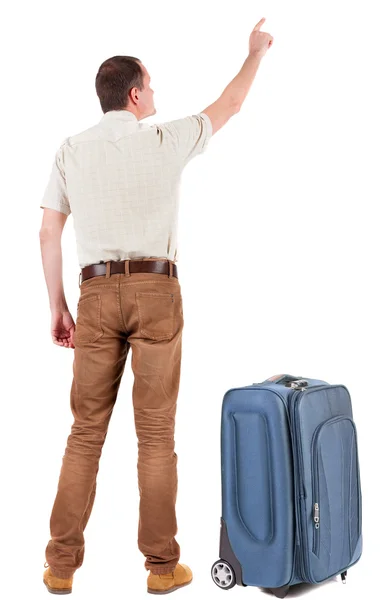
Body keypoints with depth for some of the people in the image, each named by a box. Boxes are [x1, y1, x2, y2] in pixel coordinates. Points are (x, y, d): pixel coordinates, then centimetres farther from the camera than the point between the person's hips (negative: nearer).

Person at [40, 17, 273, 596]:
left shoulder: (71, 150, 8)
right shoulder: (164, 141, 2)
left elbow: (48, 233, 6)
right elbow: (227, 106, 18)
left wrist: (57, 306, 13)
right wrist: (256, 53, 35)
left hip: (96, 293, 2)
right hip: (156, 291, -2)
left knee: (86, 431, 8)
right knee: (156, 433, 3)